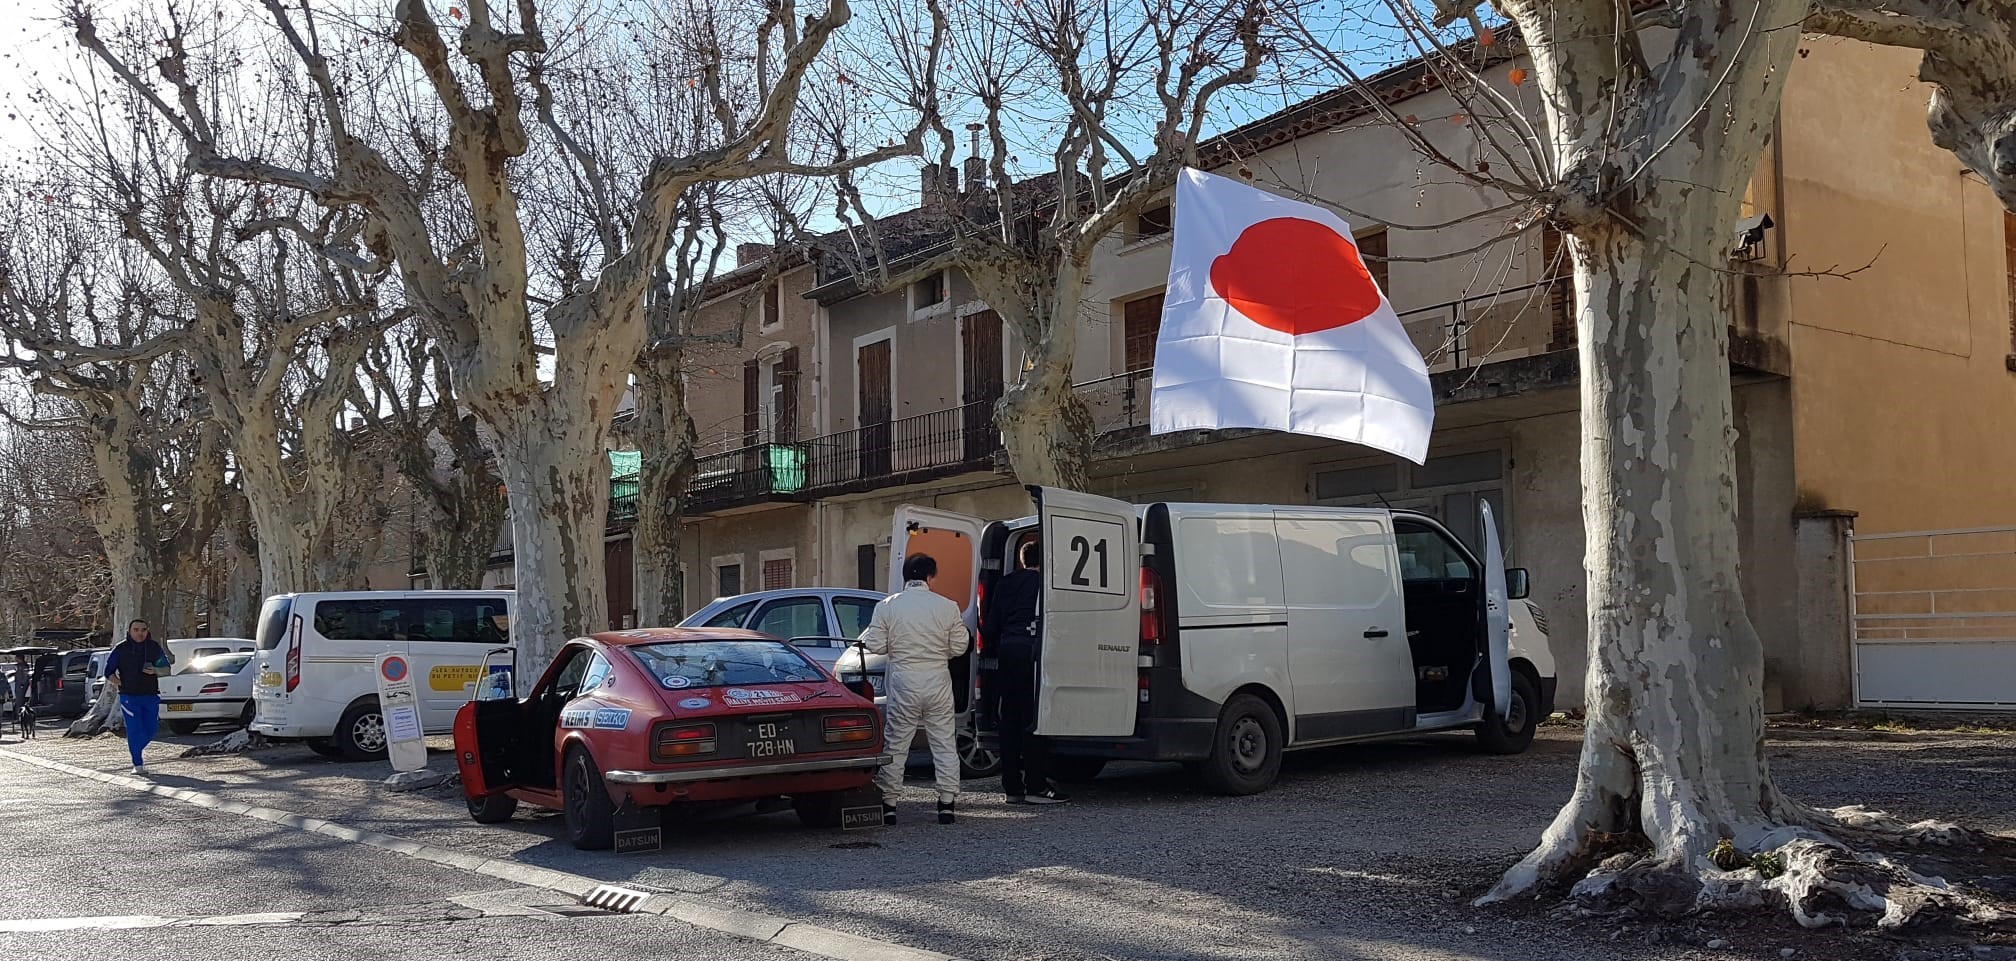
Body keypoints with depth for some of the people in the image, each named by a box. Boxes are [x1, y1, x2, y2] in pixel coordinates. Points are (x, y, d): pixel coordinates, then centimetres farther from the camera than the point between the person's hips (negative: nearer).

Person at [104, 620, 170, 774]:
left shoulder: (154, 647, 6)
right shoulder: (120, 650, -1)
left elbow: (166, 669, 12)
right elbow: (108, 672, 4)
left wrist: (156, 671, -9)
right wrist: (115, 680, -16)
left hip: (150, 696, 3)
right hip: (129, 696, -3)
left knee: (151, 728, 7)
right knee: (134, 730, -9)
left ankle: (135, 750, 34)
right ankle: (137, 764, -4)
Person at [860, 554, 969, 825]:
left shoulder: (887, 606, -3)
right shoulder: (947, 607, -2)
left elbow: (875, 646, -5)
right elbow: (958, 647, 1)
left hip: (903, 682, 0)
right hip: (938, 682, 1)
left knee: (895, 744, 8)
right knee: (944, 743, 9)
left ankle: (887, 805, 9)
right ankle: (947, 802, 7)